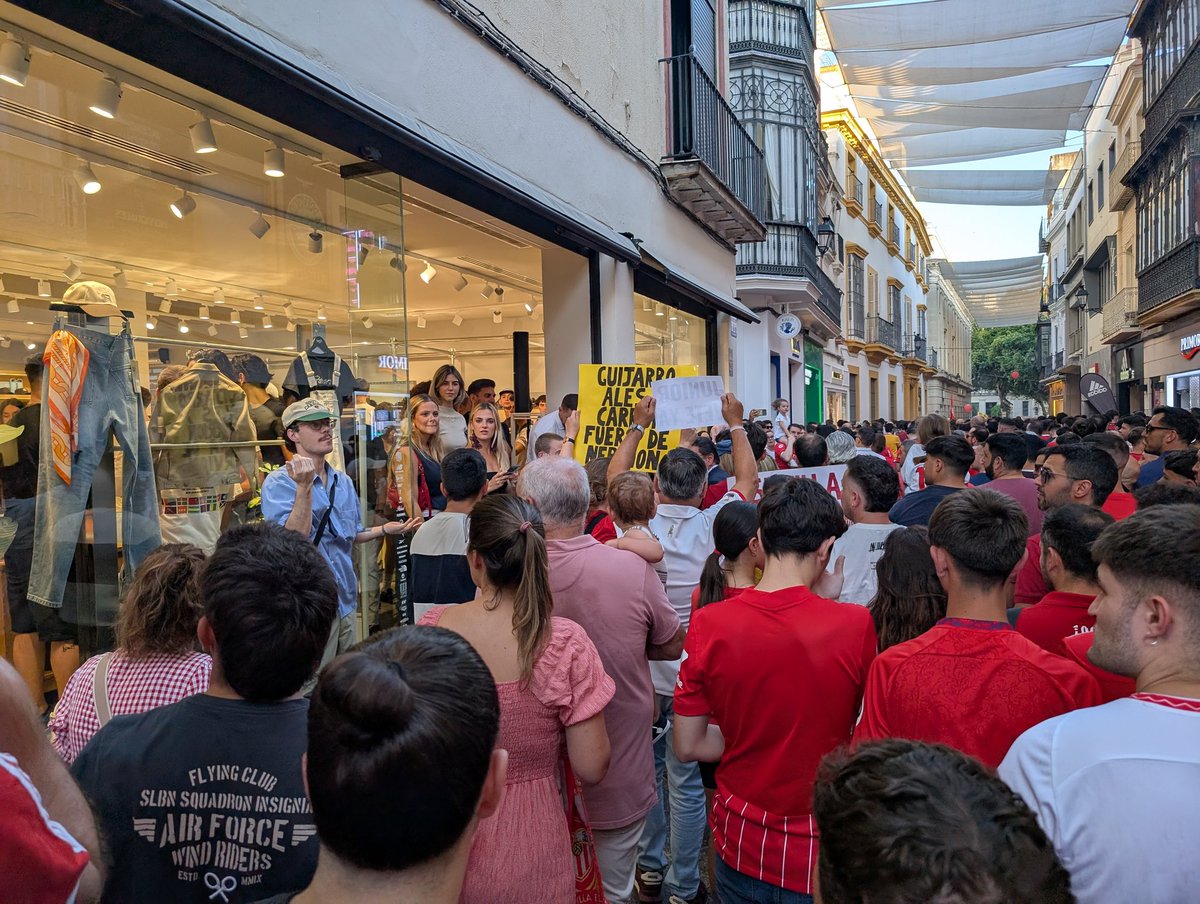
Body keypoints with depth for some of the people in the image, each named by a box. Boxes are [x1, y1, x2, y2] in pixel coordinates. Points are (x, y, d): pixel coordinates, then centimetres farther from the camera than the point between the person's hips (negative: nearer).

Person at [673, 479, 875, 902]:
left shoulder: (708, 624, -16)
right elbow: (854, 729, -1)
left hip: (740, 842, 2)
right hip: (820, 852, -1)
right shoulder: (856, 625, -21)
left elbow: (687, 747, -8)